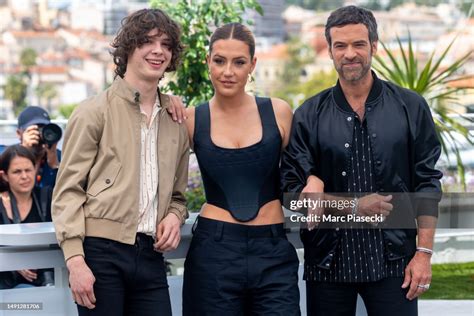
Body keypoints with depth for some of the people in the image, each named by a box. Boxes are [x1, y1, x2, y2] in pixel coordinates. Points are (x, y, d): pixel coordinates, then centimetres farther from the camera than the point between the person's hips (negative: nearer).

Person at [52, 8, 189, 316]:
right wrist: (75, 260, -14)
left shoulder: (177, 121, 15)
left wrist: (174, 216, 1)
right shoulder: (94, 112, 0)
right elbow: (68, 190, -4)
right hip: (101, 253, -4)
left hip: (150, 256, 5)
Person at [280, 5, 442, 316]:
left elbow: (427, 184, 2)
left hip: (392, 259, -1)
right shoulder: (309, 116, 3)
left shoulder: (410, 107, 3)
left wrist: (424, 252, -5)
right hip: (328, 262, 1)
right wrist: (353, 206, -10)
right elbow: (293, 189, 1)